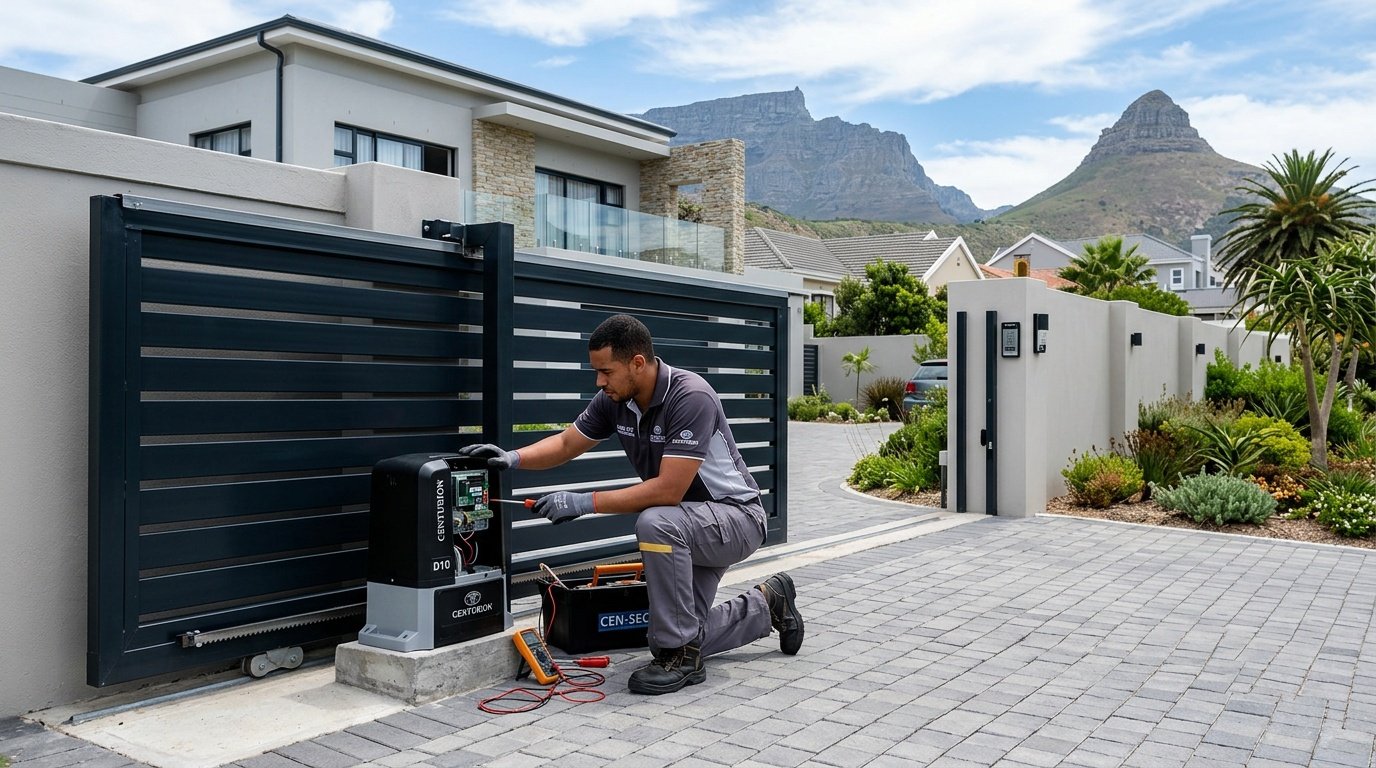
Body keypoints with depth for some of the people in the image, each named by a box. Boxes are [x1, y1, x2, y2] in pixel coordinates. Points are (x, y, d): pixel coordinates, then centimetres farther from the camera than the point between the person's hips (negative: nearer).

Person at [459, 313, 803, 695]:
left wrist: (585, 502, -32)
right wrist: (513, 457, -11)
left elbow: (668, 490, -34)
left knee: (655, 524, -37)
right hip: (688, 528, 8)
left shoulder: (690, 397, -30)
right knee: (682, 635, 6)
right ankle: (765, 604, 31)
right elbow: (566, 444, 7)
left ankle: (682, 655, -21)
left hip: (736, 516, -8)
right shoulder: (615, 400, -6)